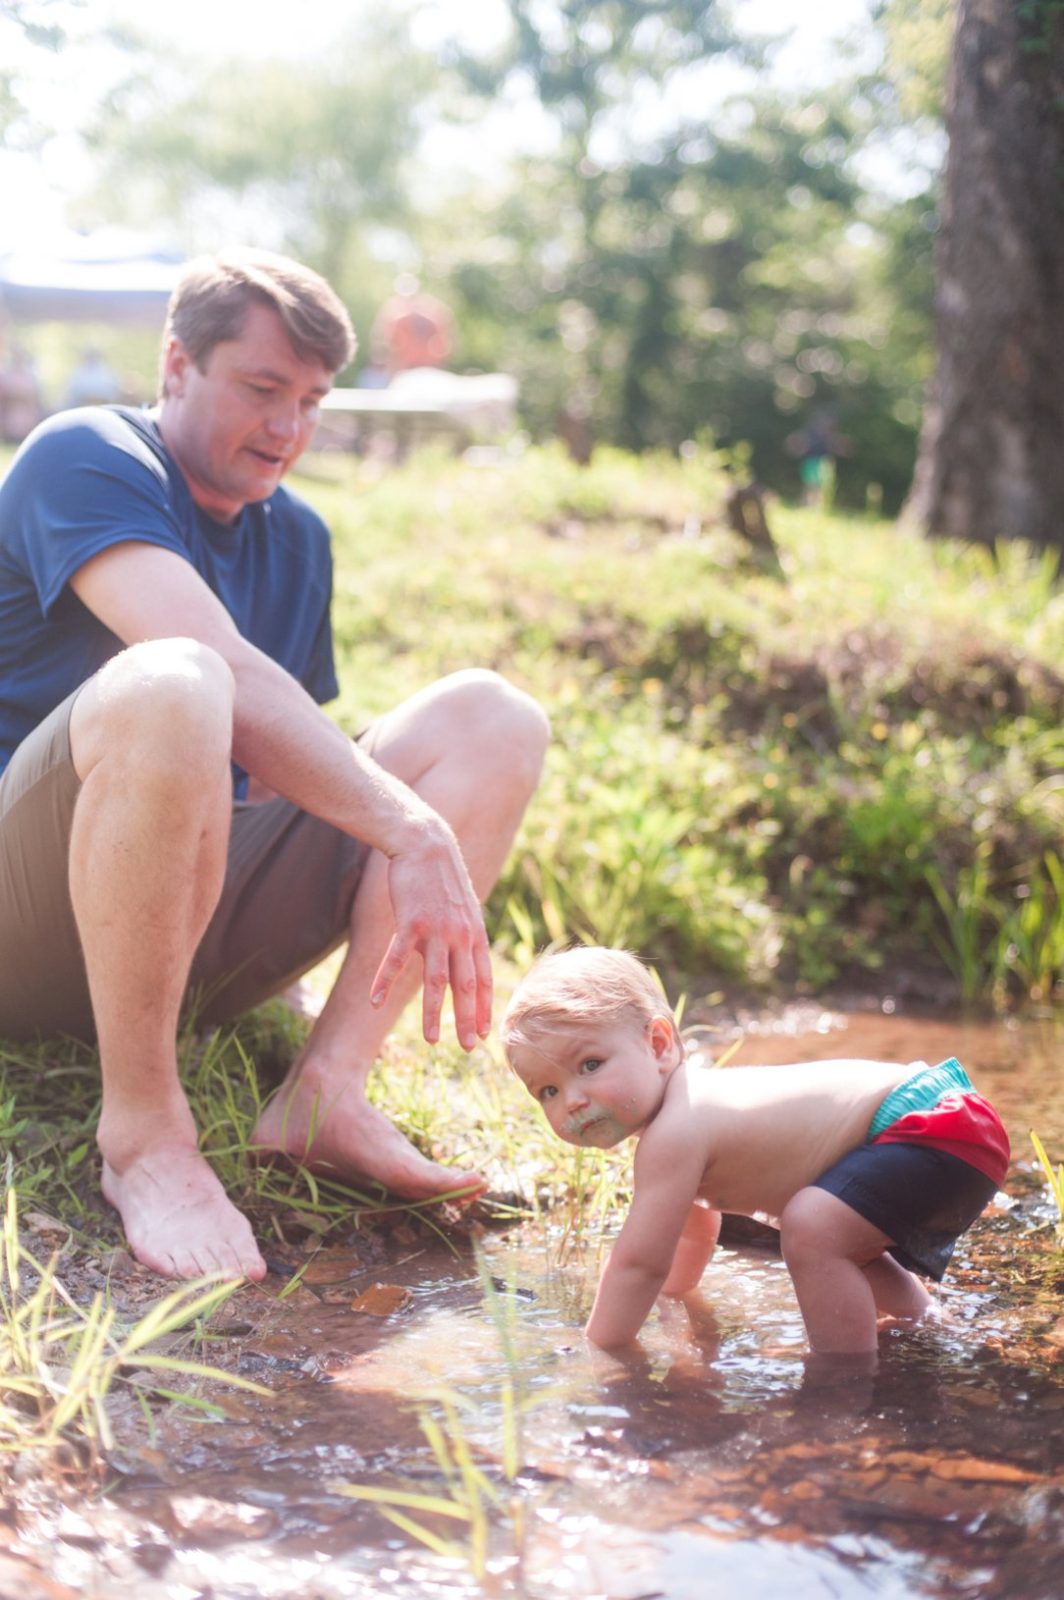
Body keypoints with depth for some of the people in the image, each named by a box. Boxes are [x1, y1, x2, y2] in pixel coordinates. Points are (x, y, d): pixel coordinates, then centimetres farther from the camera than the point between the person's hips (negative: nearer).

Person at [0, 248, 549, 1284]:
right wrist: (415, 835, -29)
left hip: (194, 923, 7)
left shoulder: (297, 539, 18)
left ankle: (327, 1089, -18)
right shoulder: (84, 460, -6)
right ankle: (142, 1129, -26)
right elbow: (229, 676, -22)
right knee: (170, 686, -38)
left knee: (491, 718, -4)